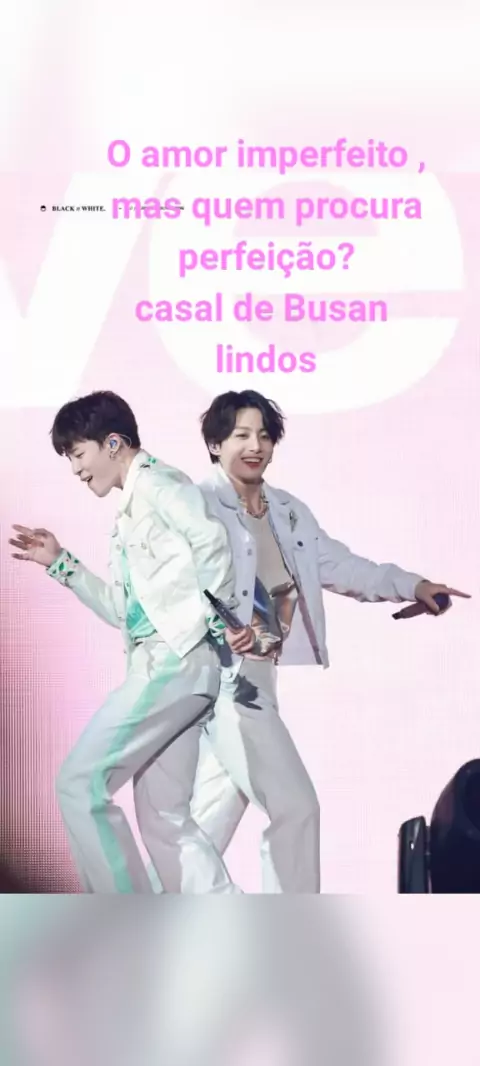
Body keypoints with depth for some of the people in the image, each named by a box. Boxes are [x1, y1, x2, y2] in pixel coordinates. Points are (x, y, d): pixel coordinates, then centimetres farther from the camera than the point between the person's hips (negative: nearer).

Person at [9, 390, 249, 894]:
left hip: (176, 660, -10)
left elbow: (210, 539, -19)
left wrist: (216, 620, -16)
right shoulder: (130, 514, 25)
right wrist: (60, 564, 20)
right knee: (166, 817, 8)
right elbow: (123, 610, 24)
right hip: (163, 665, 10)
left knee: (79, 783, -7)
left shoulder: (156, 481, -3)